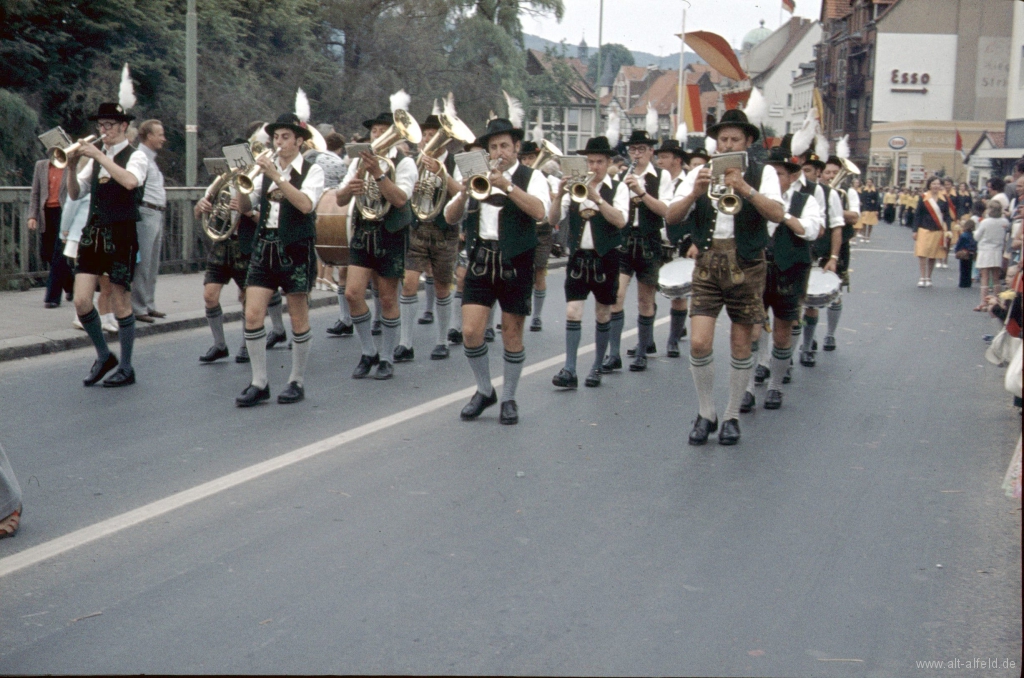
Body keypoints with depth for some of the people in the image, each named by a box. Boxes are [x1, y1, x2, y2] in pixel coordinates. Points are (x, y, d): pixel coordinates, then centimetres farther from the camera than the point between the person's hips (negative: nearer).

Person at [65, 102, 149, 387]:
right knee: (81, 302, -3)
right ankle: (103, 356, 17)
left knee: (121, 303, 0)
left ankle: (126, 367, 13)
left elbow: (131, 181, -25)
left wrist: (100, 156, -21)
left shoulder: (136, 156, -2)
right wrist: (71, 166, -5)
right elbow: (75, 194, 11)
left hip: (121, 235, -5)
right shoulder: (96, 157, 14)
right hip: (93, 234, 5)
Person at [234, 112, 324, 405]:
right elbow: (245, 207, 7)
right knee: (252, 315, -4)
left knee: (298, 318, 4)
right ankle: (259, 383, 5)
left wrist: (276, 176, -23)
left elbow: (306, 205, -19)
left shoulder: (312, 170, -1)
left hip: (295, 248, -4)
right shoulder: (266, 169, 12)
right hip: (264, 246, 4)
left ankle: (297, 382, 16)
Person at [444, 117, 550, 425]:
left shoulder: (531, 177, 2)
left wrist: (507, 186, -25)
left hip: (515, 263, -3)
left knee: (512, 334, 4)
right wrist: (464, 192, -13)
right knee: (470, 332, -5)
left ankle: (509, 398, 19)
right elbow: (450, 217, 6)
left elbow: (540, 211, -18)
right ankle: (484, 390, 16)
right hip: (480, 261, 3)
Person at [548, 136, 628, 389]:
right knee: (572, 311, -8)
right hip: (578, 257, 1)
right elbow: (552, 220, -2)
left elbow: (620, 221, -18)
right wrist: (560, 195, -18)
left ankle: (597, 367, 20)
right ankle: (569, 370, -8)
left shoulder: (618, 188, 0)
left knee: (603, 314, 8)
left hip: (605, 258, -1)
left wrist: (597, 198, -26)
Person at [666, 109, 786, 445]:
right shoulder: (701, 172, 7)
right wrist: (695, 192, -19)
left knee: (741, 344, 5)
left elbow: (777, 214, -15)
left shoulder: (763, 172, 3)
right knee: (699, 343, -8)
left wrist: (745, 189, -27)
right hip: (708, 260, 1)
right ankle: (706, 414, 10)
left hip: (746, 263, -1)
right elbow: (671, 216, -2)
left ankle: (732, 416, 19)